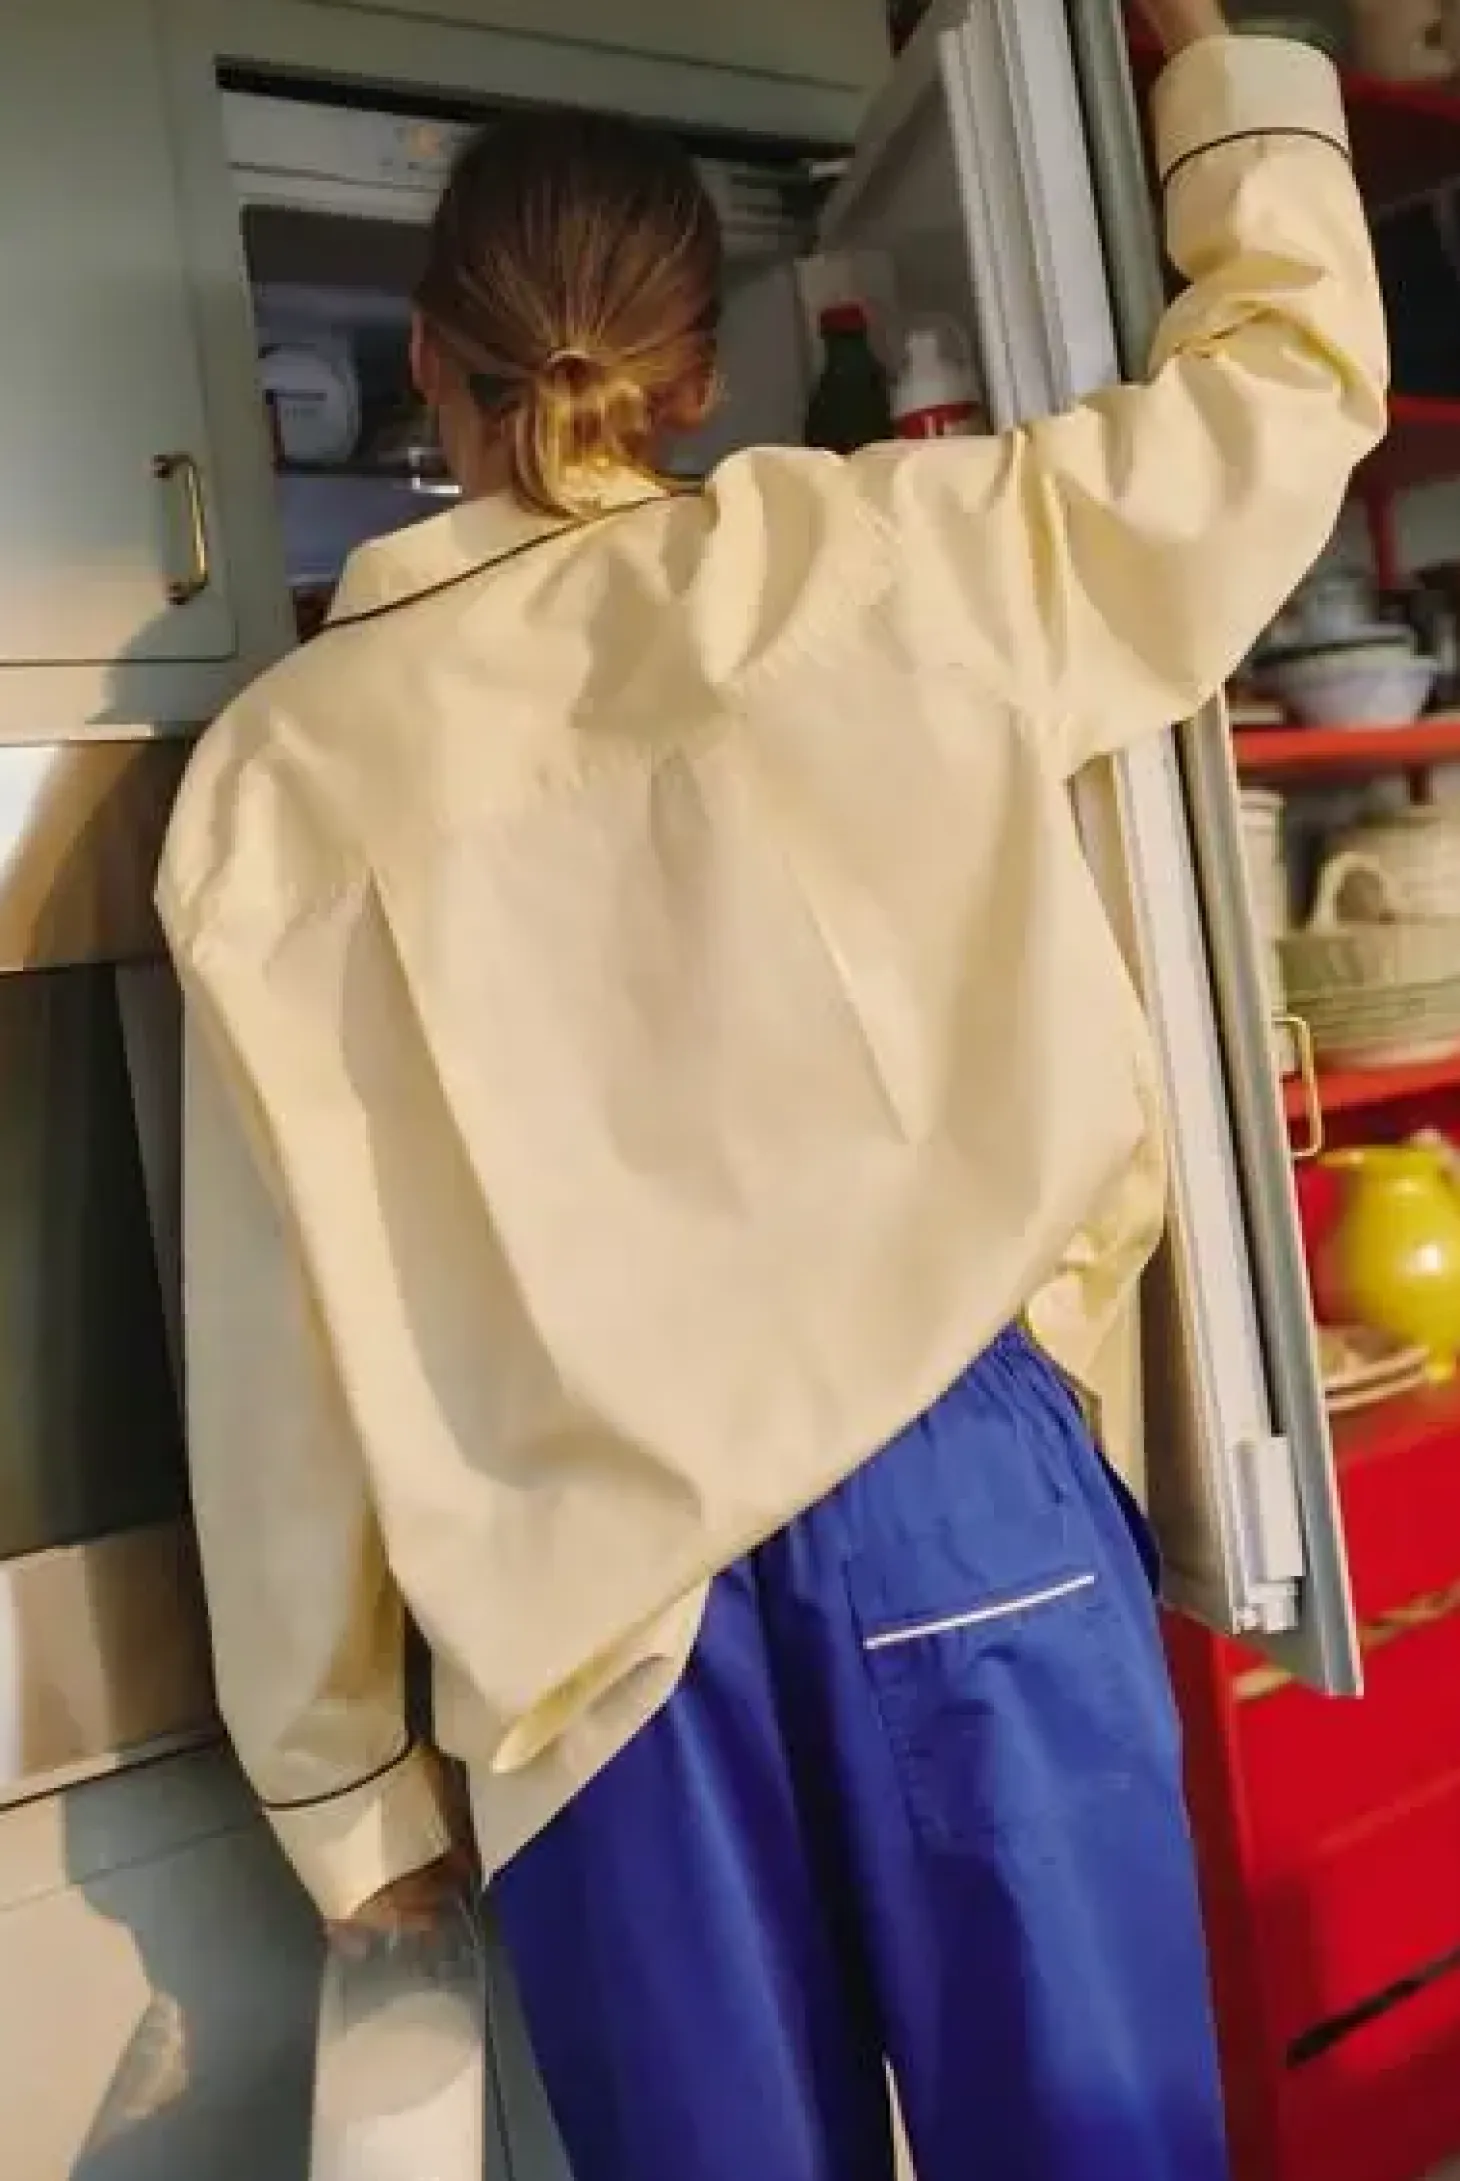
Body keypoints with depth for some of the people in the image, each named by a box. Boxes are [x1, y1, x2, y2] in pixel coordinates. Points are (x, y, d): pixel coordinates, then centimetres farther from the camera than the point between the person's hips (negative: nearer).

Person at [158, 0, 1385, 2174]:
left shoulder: (281, 766, 1)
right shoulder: (883, 564, 0)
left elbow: (288, 1338, 1)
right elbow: (1289, 377, 13)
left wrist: (339, 1777, 11)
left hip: (593, 1607, 1)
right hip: (963, 1500, 0)